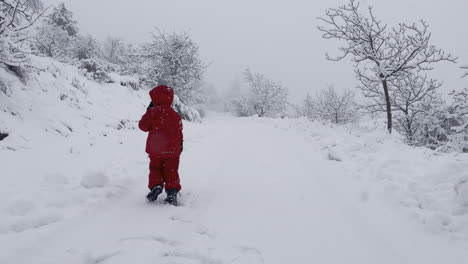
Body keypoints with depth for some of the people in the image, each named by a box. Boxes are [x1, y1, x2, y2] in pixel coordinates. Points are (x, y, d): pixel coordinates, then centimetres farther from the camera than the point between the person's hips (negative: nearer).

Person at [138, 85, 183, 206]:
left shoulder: (153, 112, -9)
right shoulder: (175, 115, 4)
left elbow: (143, 126, -2)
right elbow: (180, 132, 10)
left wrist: (148, 112, 9)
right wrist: (180, 145, 23)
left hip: (155, 149, -2)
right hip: (173, 150, 2)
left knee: (155, 168, 16)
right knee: (171, 171, 9)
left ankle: (155, 186, -2)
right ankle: (172, 192, 2)